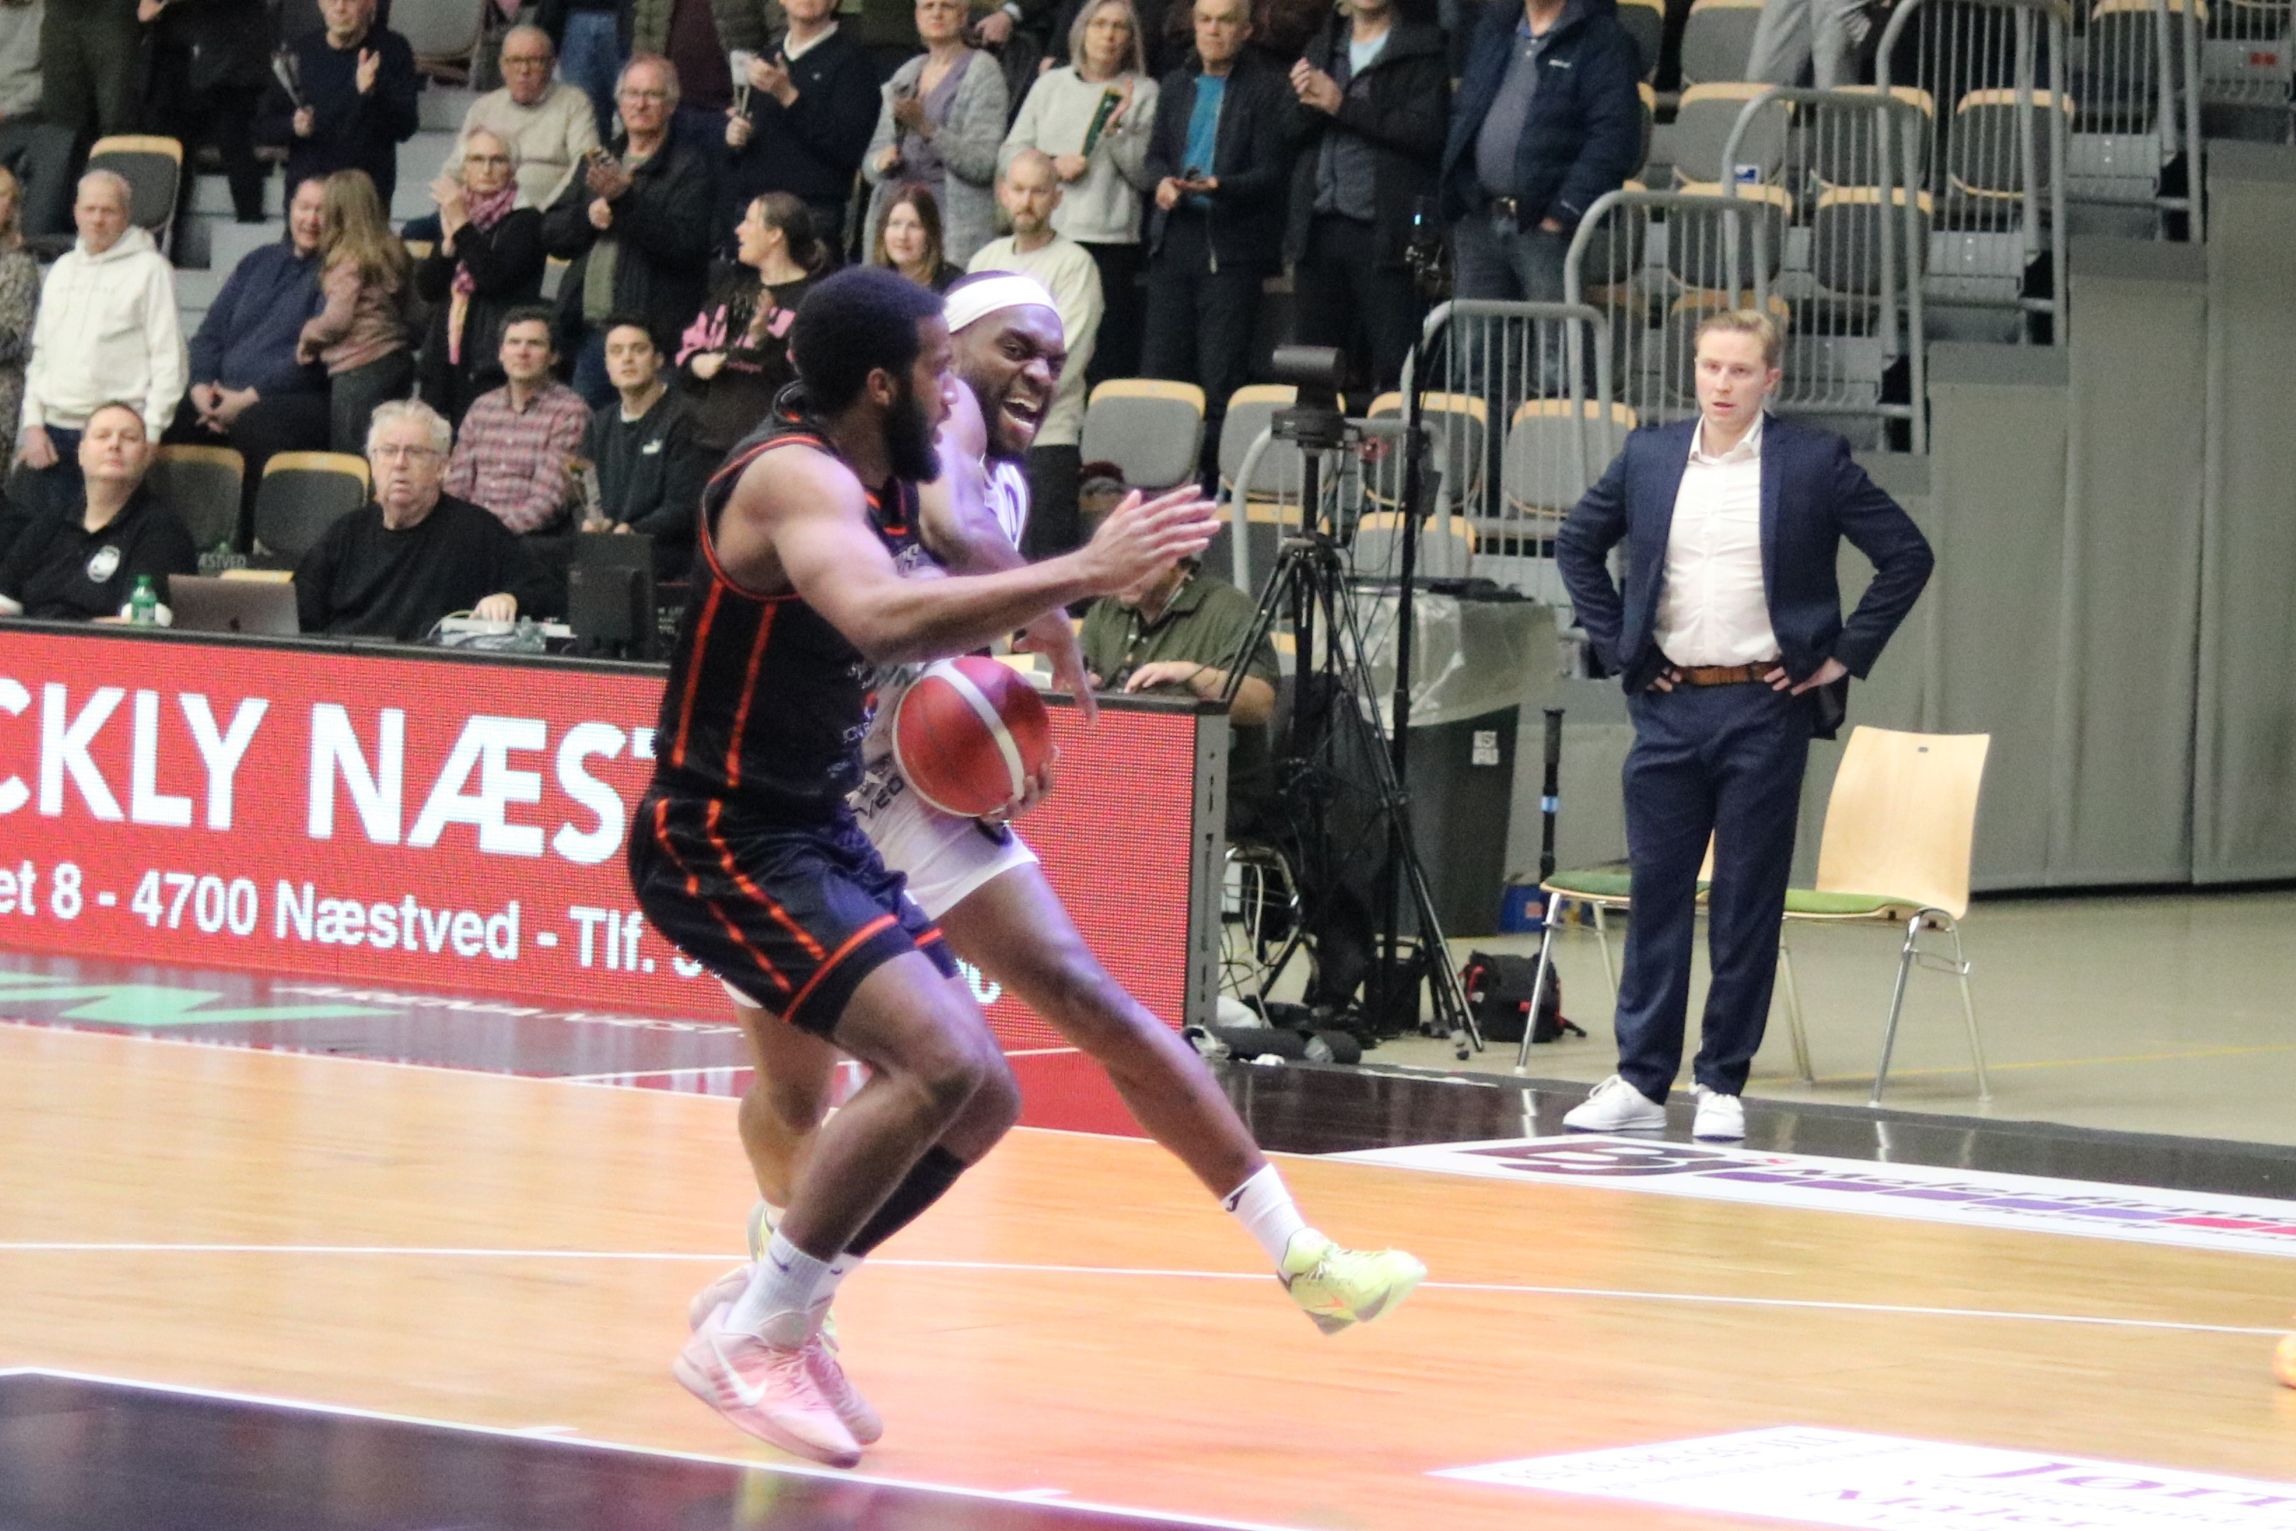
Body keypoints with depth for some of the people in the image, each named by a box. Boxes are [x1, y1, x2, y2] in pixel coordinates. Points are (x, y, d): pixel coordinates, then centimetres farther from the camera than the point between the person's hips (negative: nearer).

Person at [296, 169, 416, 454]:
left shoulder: (348, 258, -12)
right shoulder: (391, 250, 12)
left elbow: (337, 320, -15)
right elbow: (409, 305, 16)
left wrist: (308, 335, 5)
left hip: (360, 368, -8)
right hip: (399, 361, 8)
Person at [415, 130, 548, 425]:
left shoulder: (524, 221, -1)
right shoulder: (450, 218, 18)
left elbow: (494, 276, -16)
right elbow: (425, 288, 9)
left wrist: (461, 226, -12)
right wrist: (448, 242, -6)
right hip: (447, 364, 6)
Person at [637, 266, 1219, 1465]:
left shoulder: (887, 485, 9)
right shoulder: (799, 479, -21)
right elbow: (881, 618, -41)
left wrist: (1045, 609, 7)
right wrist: (1081, 574, -42)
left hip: (816, 835, 10)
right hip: (720, 842, -10)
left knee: (980, 1102, 10)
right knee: (943, 1067, -23)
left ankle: (776, 1313, 20)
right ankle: (750, 1338, -13)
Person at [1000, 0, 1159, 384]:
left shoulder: (1143, 93, 5)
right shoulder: (1051, 84, 14)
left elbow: (1146, 176, 0)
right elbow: (1012, 151, 12)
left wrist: (1117, 129, -13)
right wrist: (1052, 165, -6)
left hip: (1109, 239, -3)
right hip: (1044, 235, 3)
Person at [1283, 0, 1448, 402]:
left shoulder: (1422, 49, 1)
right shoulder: (1322, 49, 20)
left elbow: (1427, 131, -11)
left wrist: (1341, 105, -10)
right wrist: (1302, 102, -5)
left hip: (1383, 231, -6)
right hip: (1320, 229, 6)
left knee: (1394, 368, -12)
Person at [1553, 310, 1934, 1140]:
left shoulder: (1814, 461, -2)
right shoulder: (1648, 457, 6)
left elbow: (1907, 556, 0)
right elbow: (1577, 545, 18)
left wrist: (1845, 654, -4)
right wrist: (1616, 646, 9)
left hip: (1765, 707, -3)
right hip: (1668, 705, 3)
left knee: (1747, 902, 2)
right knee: (1656, 892, 5)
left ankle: (1723, 1085, 8)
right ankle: (1640, 1080, 10)